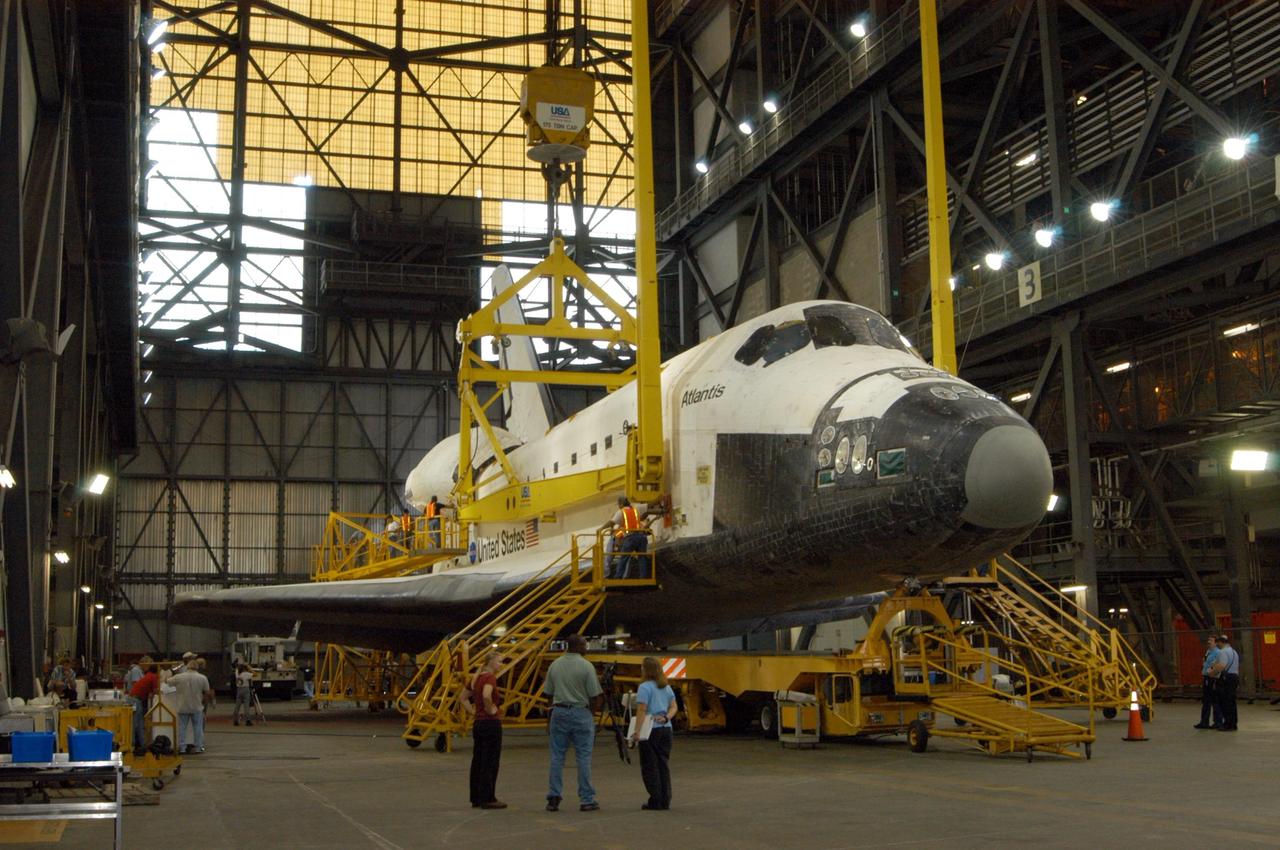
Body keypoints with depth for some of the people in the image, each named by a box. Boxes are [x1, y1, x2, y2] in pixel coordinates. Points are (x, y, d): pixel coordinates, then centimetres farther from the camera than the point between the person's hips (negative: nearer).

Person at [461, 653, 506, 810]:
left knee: (478, 762, 12)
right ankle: (488, 799, 2)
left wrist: (474, 711, 13)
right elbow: (486, 695, -34)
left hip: (478, 723, 9)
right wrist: (491, 710, -18)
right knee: (490, 763, -2)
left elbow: (464, 698, 20)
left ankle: (476, 798, 17)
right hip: (491, 723, -9)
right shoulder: (490, 677, -14)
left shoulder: (478, 678, 12)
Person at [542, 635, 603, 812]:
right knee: (583, 757, 2)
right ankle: (586, 799, 4)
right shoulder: (586, 666, -10)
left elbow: (548, 694, 8)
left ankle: (553, 797, 4)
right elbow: (594, 696, -10)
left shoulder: (554, 665, 4)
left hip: (559, 712, 4)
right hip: (581, 713, -4)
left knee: (557, 756, 7)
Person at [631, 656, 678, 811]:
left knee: (650, 766, 1)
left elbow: (641, 710, -16)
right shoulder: (667, 687, 12)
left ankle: (655, 801, 0)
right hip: (666, 729, 7)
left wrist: (637, 731, -17)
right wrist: (666, 718, -3)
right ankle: (665, 801, 12)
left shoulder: (645, 687, -11)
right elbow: (673, 707, 12)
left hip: (651, 730, -7)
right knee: (664, 765, 11)